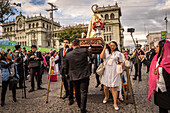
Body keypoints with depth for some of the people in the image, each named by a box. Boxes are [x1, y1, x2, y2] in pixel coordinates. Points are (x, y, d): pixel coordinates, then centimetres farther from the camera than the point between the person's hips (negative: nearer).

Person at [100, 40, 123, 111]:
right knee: (105, 86, 14)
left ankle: (115, 103, 9)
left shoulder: (118, 53, 5)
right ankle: (106, 96, 42)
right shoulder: (106, 51, 8)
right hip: (106, 72, 2)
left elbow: (121, 62, 10)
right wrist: (104, 48, -8)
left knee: (114, 88, -2)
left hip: (114, 72, -2)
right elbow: (101, 57, -9)